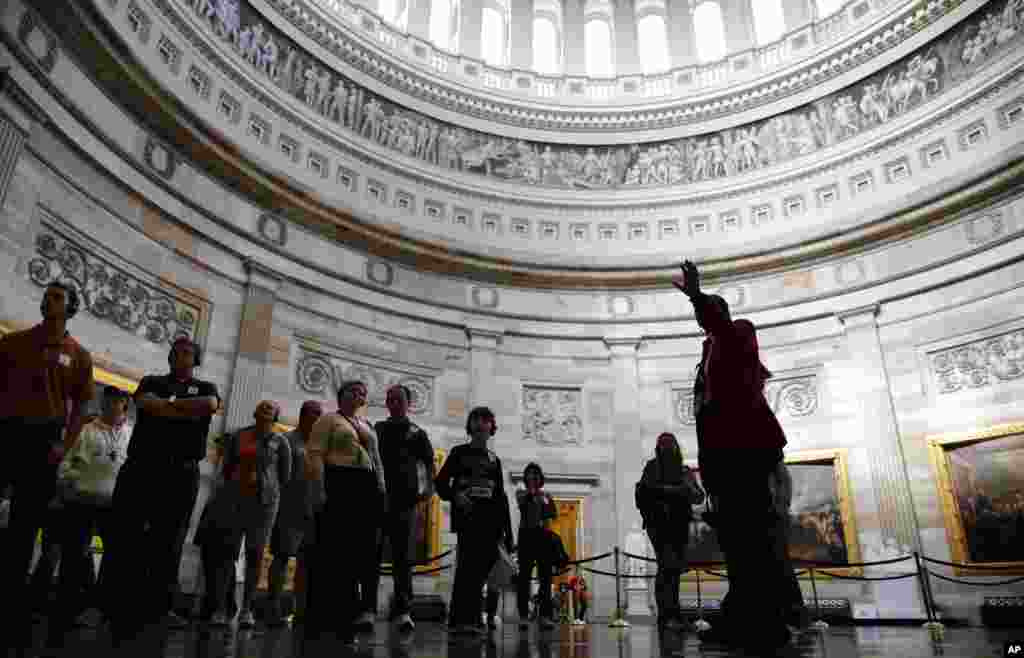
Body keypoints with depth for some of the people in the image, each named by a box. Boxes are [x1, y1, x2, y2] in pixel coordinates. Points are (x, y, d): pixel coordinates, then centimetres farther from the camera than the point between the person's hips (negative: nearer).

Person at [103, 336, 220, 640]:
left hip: (182, 473, -1)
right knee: (125, 536, -2)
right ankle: (111, 603, 5)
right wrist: (190, 412, -9)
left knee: (168, 542, 2)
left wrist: (168, 403, -3)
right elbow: (145, 403, -6)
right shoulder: (152, 381, 18)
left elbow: (211, 405, -9)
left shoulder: (205, 387, 16)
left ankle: (160, 605, 8)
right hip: (140, 466, 1)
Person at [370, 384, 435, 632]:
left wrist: (427, 488, -13)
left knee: (402, 558, -1)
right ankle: (368, 608, 9)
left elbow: (428, 463, 4)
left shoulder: (417, 433, 10)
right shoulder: (375, 430, 15)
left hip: (404, 502, -2)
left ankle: (402, 610, 1)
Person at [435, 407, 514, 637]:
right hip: (466, 516, -4)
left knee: (481, 567, 1)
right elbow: (440, 481, 6)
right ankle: (460, 619, -14)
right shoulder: (459, 452, 10)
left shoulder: (494, 460, 20)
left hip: (489, 519, 4)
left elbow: (501, 497, 17)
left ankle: (471, 618, 10)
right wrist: (454, 496, -15)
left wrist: (507, 532, 11)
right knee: (468, 564, -16)